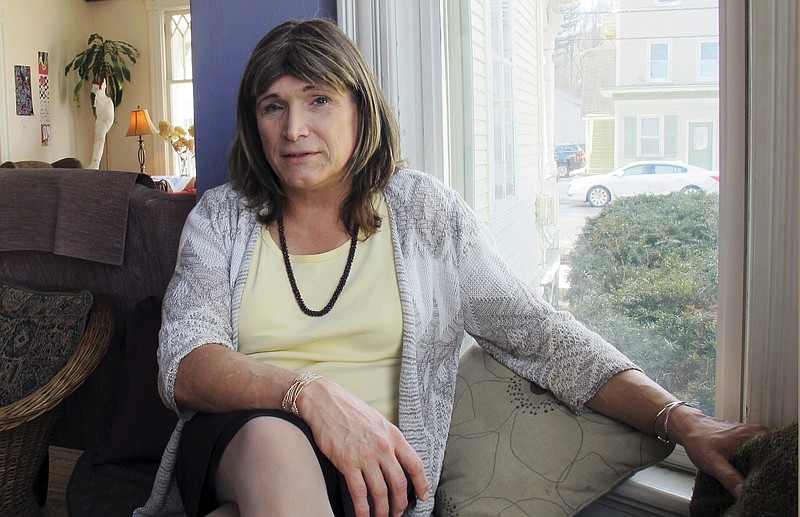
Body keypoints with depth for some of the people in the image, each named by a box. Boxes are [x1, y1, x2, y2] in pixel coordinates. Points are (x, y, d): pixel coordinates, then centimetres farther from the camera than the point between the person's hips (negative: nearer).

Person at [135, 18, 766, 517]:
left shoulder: (423, 211, 7)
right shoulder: (221, 218, 9)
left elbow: (536, 334, 1)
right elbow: (183, 364, -6)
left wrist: (682, 421, -11)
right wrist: (311, 392, -26)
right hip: (235, 445, 2)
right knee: (270, 438, -36)